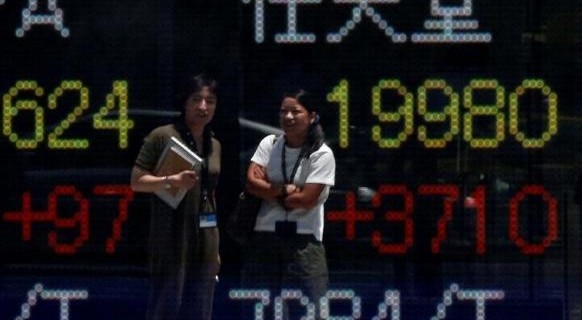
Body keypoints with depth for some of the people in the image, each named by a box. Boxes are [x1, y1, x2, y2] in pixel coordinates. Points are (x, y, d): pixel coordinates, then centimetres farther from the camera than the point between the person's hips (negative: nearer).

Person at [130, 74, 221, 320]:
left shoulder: (214, 145, 16)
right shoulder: (162, 137, -4)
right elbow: (136, 181, -5)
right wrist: (171, 181, -22)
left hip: (204, 243, 7)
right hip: (171, 242, -7)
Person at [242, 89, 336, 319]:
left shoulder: (322, 154, -5)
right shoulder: (269, 144, 8)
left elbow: (306, 200, -11)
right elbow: (252, 181, -3)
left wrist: (268, 190, -2)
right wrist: (286, 189, -11)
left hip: (304, 242, -4)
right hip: (265, 238, 4)